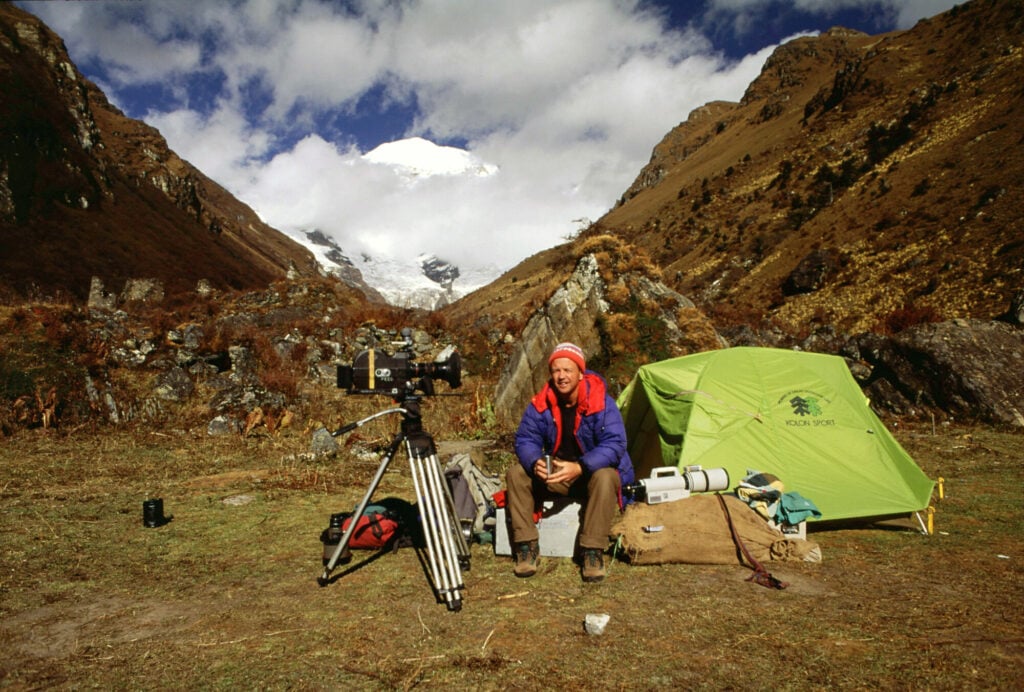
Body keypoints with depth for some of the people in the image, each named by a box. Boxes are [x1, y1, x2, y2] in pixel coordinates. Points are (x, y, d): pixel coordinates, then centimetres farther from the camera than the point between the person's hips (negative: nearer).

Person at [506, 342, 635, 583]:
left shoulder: (601, 403, -20)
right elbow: (525, 439, -9)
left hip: (593, 471, -3)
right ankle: (527, 546, -12)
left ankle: (592, 551, -24)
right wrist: (535, 462, -33)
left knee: (605, 477, -37)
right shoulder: (540, 404, -10)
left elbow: (614, 444, -27)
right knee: (516, 473, -18)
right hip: (554, 472, 3)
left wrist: (580, 468, -41)